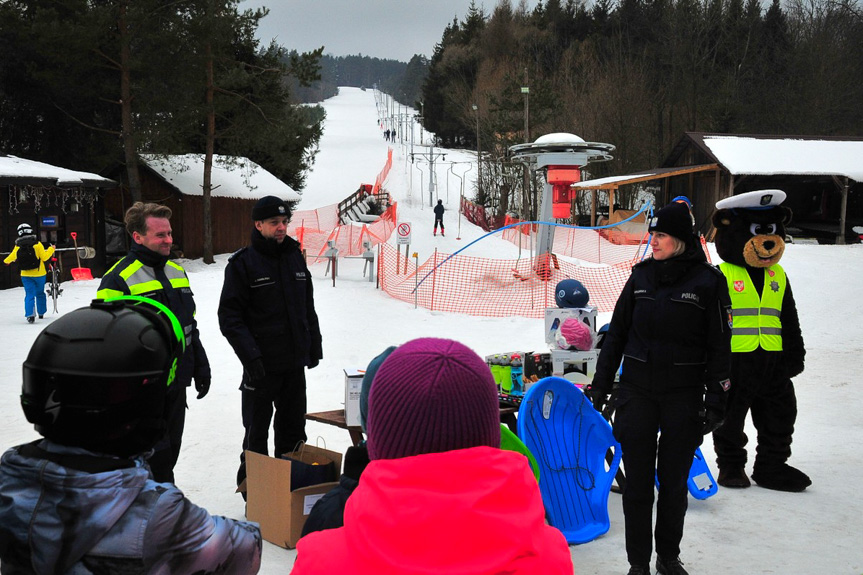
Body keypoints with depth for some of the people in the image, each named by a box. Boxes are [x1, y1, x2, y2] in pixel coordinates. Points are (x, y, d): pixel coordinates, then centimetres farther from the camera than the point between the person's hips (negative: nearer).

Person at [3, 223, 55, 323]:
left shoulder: (17, 246, -3)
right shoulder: (37, 244, -10)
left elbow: (12, 257, 10)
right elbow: (44, 257, -10)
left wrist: (6, 261, 32)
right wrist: (51, 249, 6)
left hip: (25, 275, 1)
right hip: (39, 274, -1)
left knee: (29, 294, 0)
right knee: (40, 293, 17)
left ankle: (30, 314, -18)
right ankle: (41, 313, 27)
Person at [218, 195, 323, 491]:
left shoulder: (295, 257, 9)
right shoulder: (243, 263, -9)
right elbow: (229, 316, -12)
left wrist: (314, 344, 14)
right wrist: (250, 355, -21)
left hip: (295, 362, 5)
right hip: (261, 365, -5)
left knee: (293, 431, 15)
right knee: (257, 433, 6)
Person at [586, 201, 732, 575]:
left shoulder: (708, 282, -4)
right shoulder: (641, 276, 5)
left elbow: (720, 346, -2)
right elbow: (616, 333, 11)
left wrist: (715, 400, -5)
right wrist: (600, 385, 10)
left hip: (684, 396, -2)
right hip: (636, 390, 2)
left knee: (674, 481, 9)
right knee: (637, 480, 4)